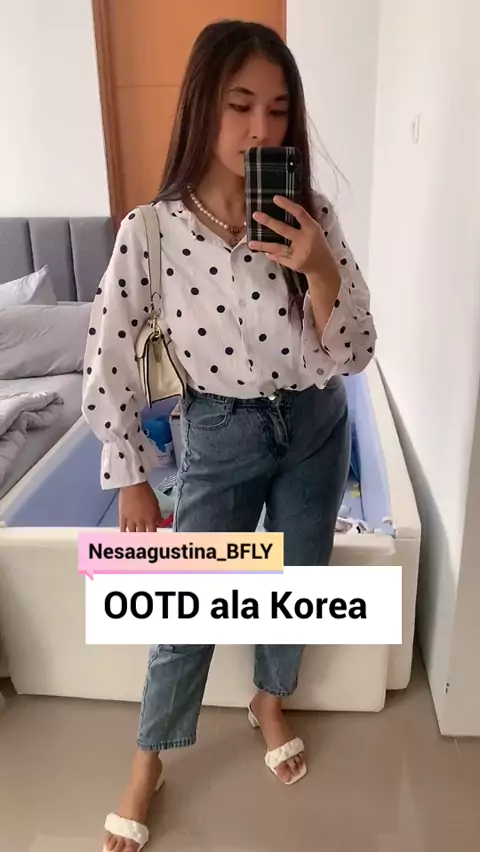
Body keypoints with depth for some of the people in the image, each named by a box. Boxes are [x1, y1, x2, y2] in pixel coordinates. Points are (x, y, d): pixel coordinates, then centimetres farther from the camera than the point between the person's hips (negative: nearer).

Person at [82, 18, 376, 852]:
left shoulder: (312, 218, -10)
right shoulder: (150, 231, -15)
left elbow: (350, 358, -10)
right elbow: (107, 363, -9)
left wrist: (318, 272, -28)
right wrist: (131, 483, -6)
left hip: (315, 428, 3)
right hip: (220, 437, -2)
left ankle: (271, 703, 52)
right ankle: (147, 762, 38)